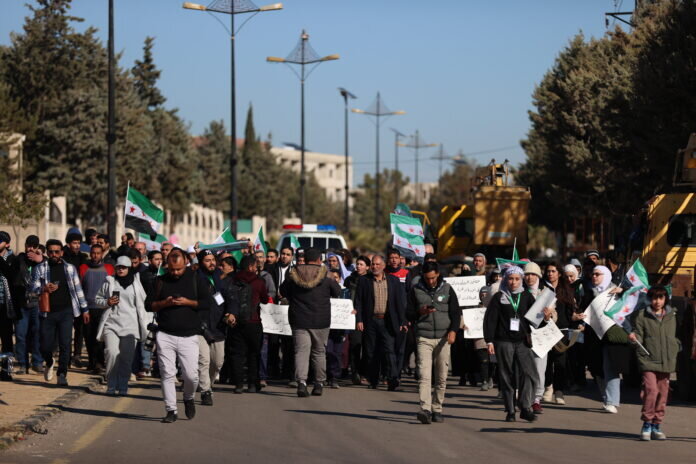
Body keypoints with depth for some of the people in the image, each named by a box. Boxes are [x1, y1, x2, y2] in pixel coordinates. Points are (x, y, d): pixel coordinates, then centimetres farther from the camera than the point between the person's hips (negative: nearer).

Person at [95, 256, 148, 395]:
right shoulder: (109, 282, 10)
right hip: (111, 322, -1)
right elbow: (98, 299, 17)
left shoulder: (136, 282, 11)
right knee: (112, 353, -16)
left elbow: (143, 301, 17)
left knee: (127, 357, -3)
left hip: (130, 325, 1)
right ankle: (111, 385, -4)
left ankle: (123, 386, 8)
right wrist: (107, 302, -5)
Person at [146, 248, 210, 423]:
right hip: (165, 335, 1)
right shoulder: (160, 281, 10)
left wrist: (187, 302, -11)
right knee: (167, 374, -3)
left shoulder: (195, 279, 5)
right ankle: (171, 410, 4)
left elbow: (207, 302, 2)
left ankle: (189, 398, 25)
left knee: (191, 375, -5)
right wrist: (165, 303, -8)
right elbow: (148, 305, 9)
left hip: (189, 336, -1)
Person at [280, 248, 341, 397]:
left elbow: (283, 291, 12)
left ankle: (301, 382, -23)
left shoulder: (293, 276, -1)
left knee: (301, 351, -4)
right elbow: (337, 292, 6)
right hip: (320, 322, 0)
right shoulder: (325, 277, -6)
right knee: (319, 352, 13)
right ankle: (319, 384, 19)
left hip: (299, 321, 0)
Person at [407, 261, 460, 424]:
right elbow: (409, 314, 11)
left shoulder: (447, 289, 7)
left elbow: (456, 312, 8)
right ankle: (425, 410, -21)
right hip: (424, 337, -1)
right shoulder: (416, 290, 6)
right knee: (424, 375, -14)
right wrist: (421, 311, -11)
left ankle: (437, 409, 13)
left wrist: (453, 330, -8)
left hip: (443, 337, 1)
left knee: (442, 377, 3)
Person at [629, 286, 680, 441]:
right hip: (648, 360, -4)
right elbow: (639, 336, -1)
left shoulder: (671, 316, 11)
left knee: (663, 393, 6)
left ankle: (656, 425, 17)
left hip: (666, 362, 4)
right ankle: (647, 425, -5)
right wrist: (634, 338, -20)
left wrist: (677, 346, 9)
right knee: (651, 390, -17)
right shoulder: (642, 315, 1)